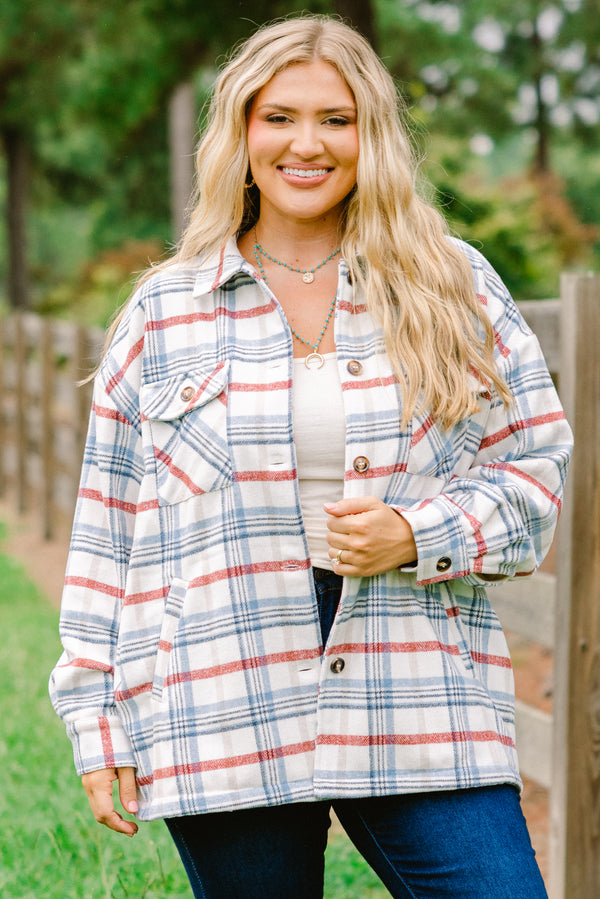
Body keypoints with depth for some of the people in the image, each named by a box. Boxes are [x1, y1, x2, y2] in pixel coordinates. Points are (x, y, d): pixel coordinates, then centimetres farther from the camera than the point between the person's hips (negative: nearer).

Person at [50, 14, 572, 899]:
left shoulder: (455, 287, 8)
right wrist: (98, 723, 6)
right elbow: (110, 523, 9)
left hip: (422, 711, 0)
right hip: (221, 721, 0)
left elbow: (538, 465, 9)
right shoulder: (164, 312, 8)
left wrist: (418, 537, -9)